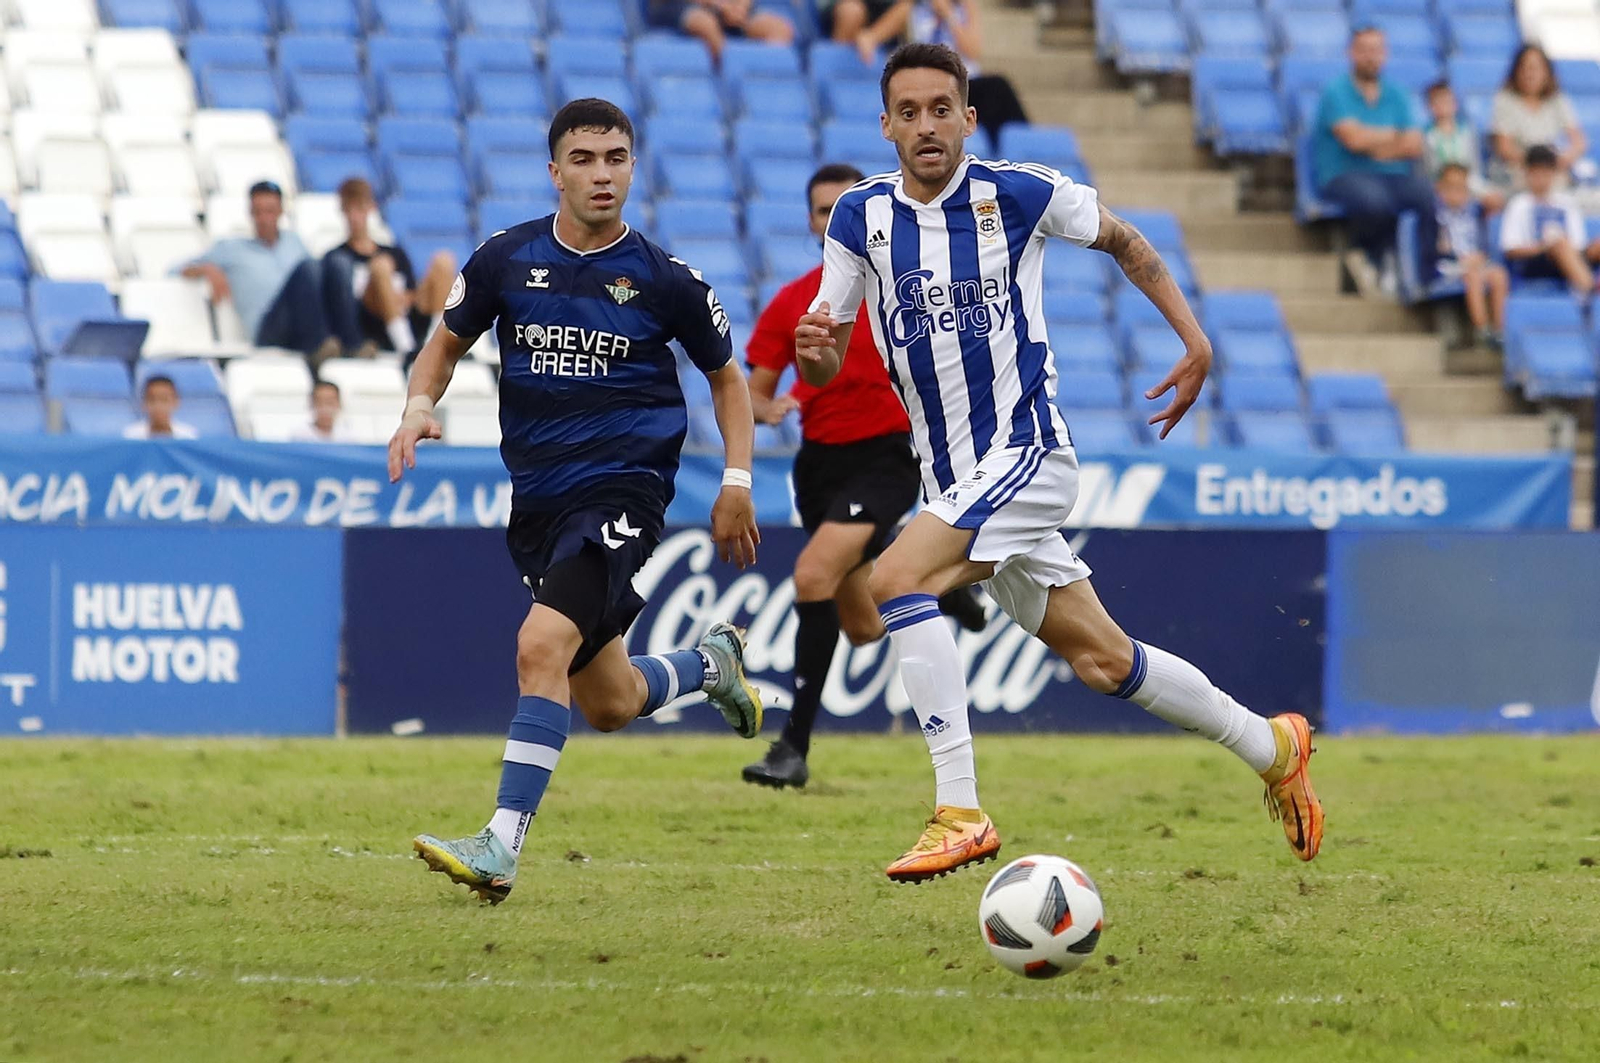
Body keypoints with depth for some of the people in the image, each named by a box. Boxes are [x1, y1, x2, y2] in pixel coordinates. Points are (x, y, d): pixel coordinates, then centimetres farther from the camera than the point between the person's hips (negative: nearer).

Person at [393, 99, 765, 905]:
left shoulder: (664, 279, -4)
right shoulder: (506, 260, 1)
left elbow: (725, 376, 12)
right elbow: (447, 343, 16)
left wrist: (737, 483, 4)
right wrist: (418, 409, -4)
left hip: (623, 493, -5)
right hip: (537, 499, 5)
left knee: (542, 645, -26)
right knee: (608, 705, 13)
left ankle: (501, 847, -26)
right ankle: (710, 664, 47)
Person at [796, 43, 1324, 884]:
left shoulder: (1019, 194, -7)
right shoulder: (859, 217, 2)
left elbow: (1125, 242, 10)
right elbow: (826, 366, 5)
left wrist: (1196, 343, 3)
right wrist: (813, 348, -19)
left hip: (1026, 452, -5)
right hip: (953, 479, 5)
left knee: (895, 579, -27)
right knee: (1101, 662, 11)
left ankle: (960, 812, -27)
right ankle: (1271, 746, 31)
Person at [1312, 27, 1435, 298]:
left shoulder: (1395, 95, 14)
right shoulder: (1336, 93, 0)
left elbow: (1414, 147, 5)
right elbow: (1353, 138, -14)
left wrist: (1373, 142, -8)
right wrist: (1392, 136, 1)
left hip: (1393, 174, 4)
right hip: (1344, 176, -4)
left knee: (1429, 194, -28)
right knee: (1374, 197, -39)